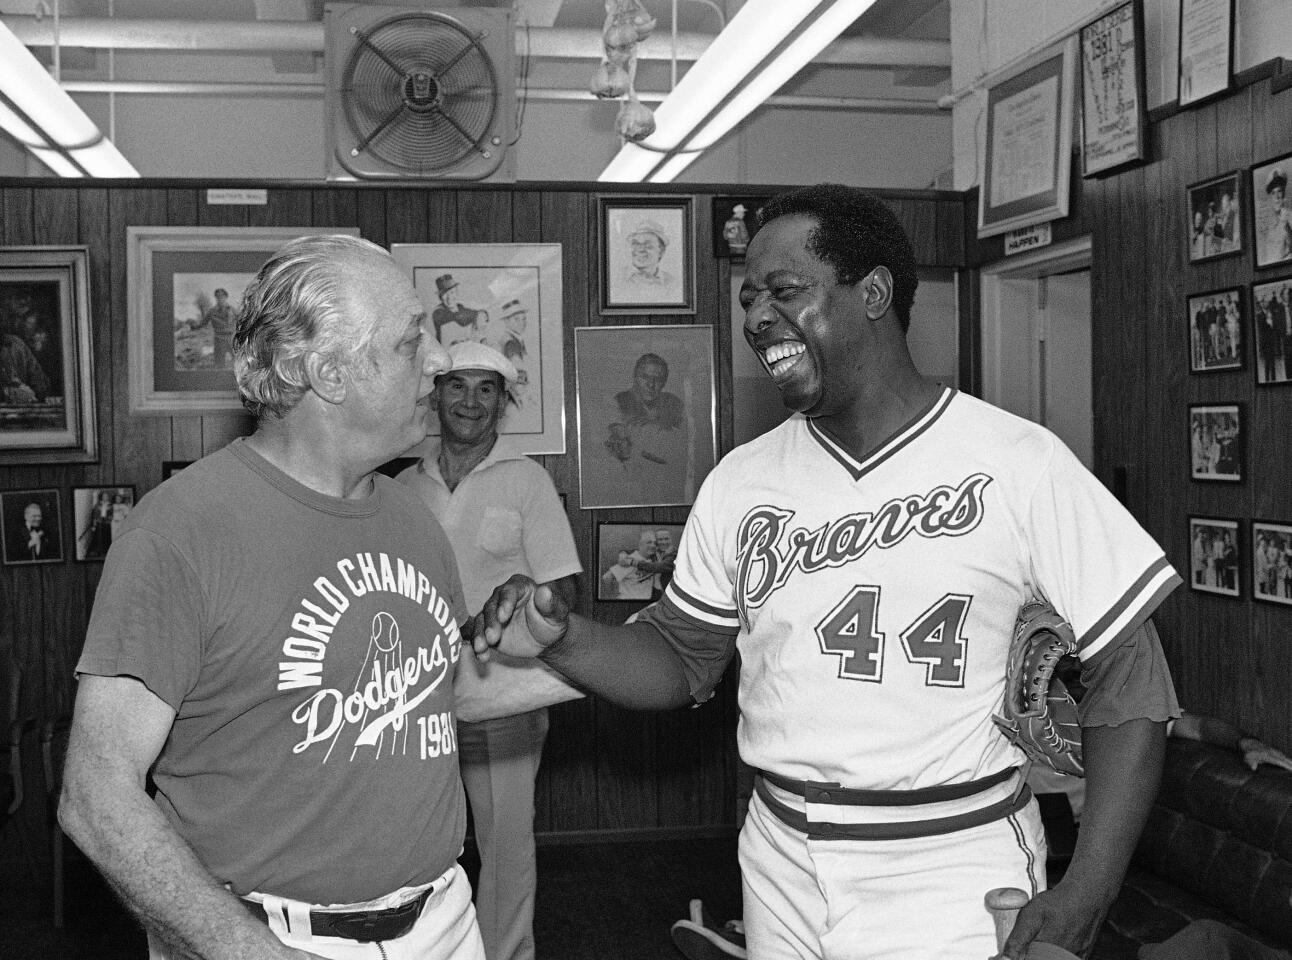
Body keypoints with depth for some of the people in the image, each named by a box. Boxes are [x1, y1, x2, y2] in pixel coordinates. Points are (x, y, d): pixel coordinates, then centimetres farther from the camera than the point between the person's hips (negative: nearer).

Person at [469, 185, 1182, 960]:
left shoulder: (1019, 465, -12)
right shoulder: (740, 482, 0)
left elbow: (1128, 680, -10)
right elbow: (683, 658, 7)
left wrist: (1085, 896, -17)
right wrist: (562, 638, -13)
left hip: (953, 881, -4)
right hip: (781, 872, 4)